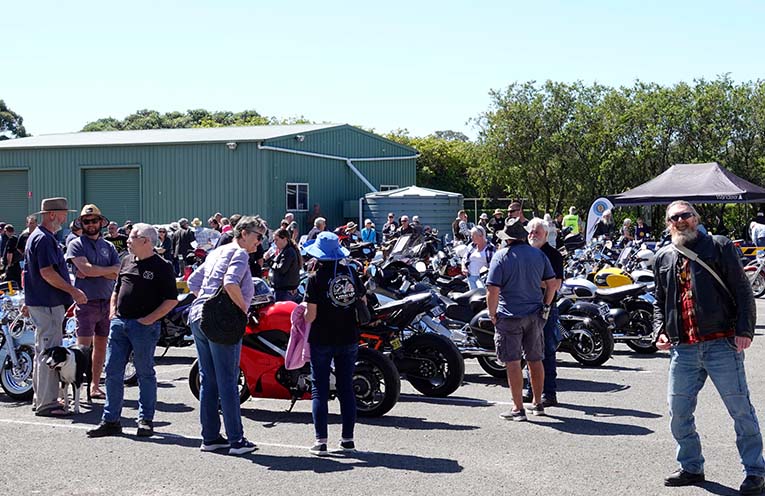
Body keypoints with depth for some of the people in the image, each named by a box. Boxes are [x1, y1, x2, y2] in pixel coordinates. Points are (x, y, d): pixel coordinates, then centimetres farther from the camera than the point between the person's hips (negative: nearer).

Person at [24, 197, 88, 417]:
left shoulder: (37, 236, 17)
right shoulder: (44, 239, -17)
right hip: (48, 304, -11)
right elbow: (47, 272, -24)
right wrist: (73, 291, -20)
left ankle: (40, 399, 24)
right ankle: (47, 403, -6)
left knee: (42, 351, 16)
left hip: (38, 302, 11)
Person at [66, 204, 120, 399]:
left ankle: (95, 385, 18)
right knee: (83, 347, -8)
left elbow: (116, 274, 1)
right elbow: (85, 269, -15)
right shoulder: (76, 244, 1)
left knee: (101, 346, 10)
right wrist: (107, 270, -4)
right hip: (86, 301, -5)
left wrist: (93, 271, -11)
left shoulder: (109, 246, 14)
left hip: (107, 301, 5)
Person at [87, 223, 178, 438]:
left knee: (145, 373, 4)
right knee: (113, 372, 5)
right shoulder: (127, 261, 14)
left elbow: (172, 299, -9)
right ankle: (110, 420, 11)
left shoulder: (161, 266, -6)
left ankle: (146, 420, 14)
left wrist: (149, 319, -14)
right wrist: (112, 313, 11)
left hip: (144, 326, -6)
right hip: (119, 323, 6)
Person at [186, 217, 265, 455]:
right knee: (227, 382, -5)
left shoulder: (216, 252, 22)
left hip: (197, 318, 8)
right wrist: (243, 308, -12)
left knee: (207, 380, 11)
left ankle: (210, 436, 16)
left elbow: (193, 282, 22)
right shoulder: (239, 253, -5)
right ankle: (236, 440, 0)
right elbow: (230, 283, -23)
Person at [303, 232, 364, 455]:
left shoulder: (316, 278, -12)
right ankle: (348, 438, 15)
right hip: (349, 338, 4)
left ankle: (321, 441, 1)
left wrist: (304, 315, 7)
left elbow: (311, 315, -14)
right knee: (346, 387, 12)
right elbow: (363, 303, 6)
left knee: (320, 389, 4)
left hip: (322, 339, -4)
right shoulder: (351, 273, 0)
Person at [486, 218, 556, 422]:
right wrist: (545, 307, 17)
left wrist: (492, 314, -3)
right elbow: (551, 284, 6)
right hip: (535, 315, 5)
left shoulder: (501, 257, -10)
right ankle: (537, 403, 26)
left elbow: (493, 290, -15)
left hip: (510, 316, -5)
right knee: (535, 360, 15)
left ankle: (518, 408, 0)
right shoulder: (538, 254, 4)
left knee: (513, 362, -1)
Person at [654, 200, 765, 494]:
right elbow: (659, 301, 23)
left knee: (741, 409, 0)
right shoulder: (663, 258, 15)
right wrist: (660, 330, 7)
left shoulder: (719, 246, 2)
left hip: (722, 345, -4)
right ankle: (691, 467, 23)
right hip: (682, 349, 5)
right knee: (678, 412, 7)